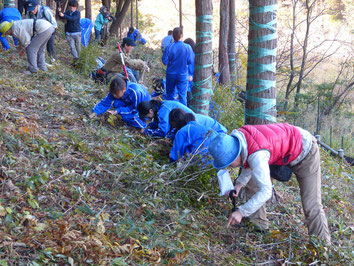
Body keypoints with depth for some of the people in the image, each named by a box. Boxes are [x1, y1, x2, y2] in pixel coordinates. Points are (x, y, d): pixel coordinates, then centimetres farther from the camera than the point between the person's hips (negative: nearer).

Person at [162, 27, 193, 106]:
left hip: (171, 75, 1)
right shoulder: (187, 47, -12)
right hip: (183, 75, -1)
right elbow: (190, 61, -7)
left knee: (170, 94, 16)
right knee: (182, 95, 7)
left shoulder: (169, 47, -12)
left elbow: (165, 61, -9)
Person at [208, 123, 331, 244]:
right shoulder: (234, 138, -16)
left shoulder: (257, 155, -42)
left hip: (305, 151, -9)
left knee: (311, 206, -12)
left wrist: (241, 212, -41)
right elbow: (250, 165, 3)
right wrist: (240, 183, -12)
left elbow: (266, 191, -41)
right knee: (251, 181, 7)